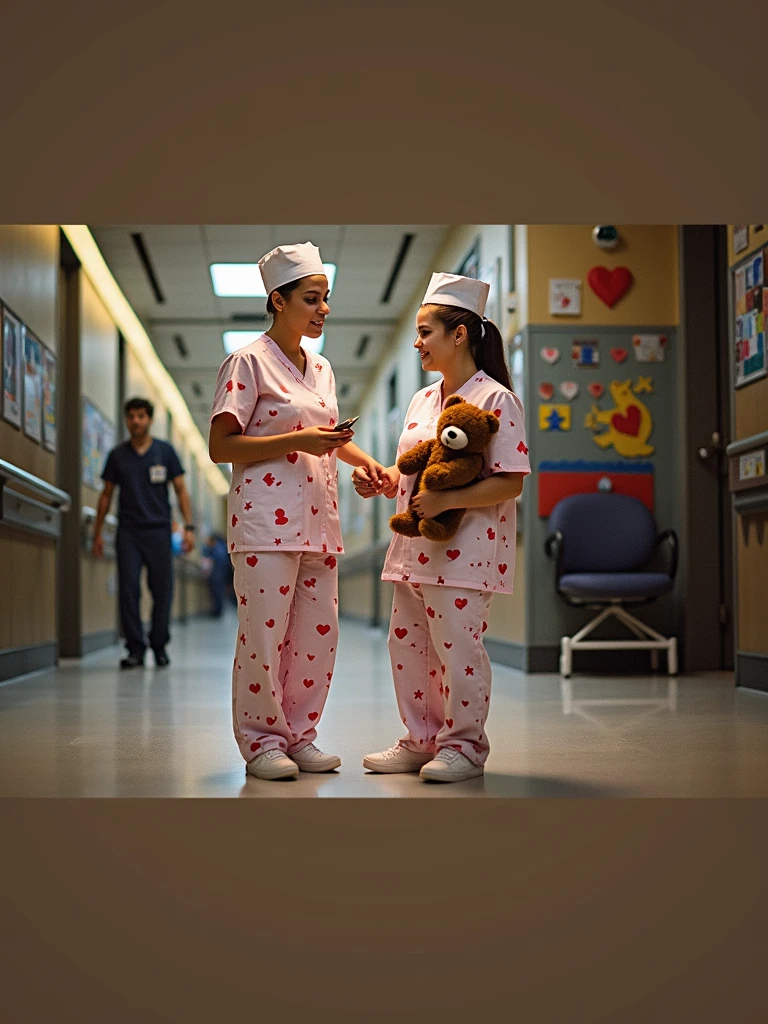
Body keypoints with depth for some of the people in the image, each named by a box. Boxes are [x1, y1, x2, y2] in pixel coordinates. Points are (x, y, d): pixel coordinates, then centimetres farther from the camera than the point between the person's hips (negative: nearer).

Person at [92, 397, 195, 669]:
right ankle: (135, 649, 0)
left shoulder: (165, 451, 4)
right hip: (128, 532, 1)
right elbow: (106, 494, 13)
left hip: (158, 531, -1)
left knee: (162, 590, -1)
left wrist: (189, 526, -5)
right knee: (128, 589, -5)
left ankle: (159, 646, 13)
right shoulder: (117, 455, 8)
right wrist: (97, 533, 9)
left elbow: (181, 490, 4)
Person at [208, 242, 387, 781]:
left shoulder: (321, 368, 16)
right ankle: (261, 741, 8)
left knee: (319, 633, 7)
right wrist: (298, 441, -17)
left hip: (318, 519, 7)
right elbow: (220, 446, -11)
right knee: (265, 633, -5)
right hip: (266, 519, -7)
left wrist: (363, 459, 10)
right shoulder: (248, 362, -6)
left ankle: (300, 735, 19)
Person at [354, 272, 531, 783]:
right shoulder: (422, 399, 16)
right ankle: (421, 741, 25)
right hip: (416, 548, 9)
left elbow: (510, 482, -16)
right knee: (408, 644, 12)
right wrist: (382, 481, 1)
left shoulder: (496, 400, -11)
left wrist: (444, 501, -22)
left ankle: (464, 745, 12)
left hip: (464, 548, -9)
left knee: (458, 647, -3)